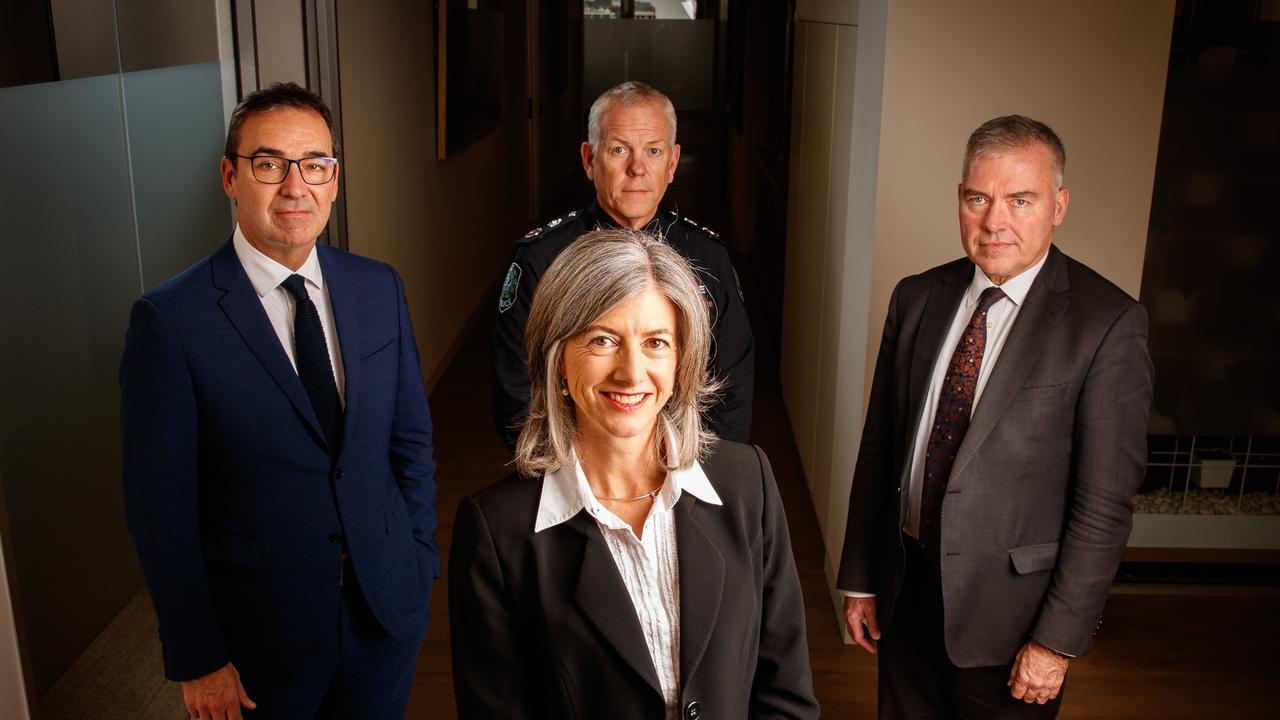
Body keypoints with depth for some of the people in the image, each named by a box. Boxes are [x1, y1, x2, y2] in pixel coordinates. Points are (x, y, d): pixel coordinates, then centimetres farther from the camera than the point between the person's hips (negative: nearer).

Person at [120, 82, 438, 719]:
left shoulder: (379, 289, -1)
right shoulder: (169, 319, -14)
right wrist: (195, 661, -9)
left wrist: (421, 563, 4)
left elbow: (410, 439, 6)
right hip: (260, 631, -3)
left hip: (388, 607, 4)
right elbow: (158, 505, -11)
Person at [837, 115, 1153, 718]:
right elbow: (879, 445, 6)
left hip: (1009, 608, -4)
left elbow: (1105, 502, -13)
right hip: (906, 590, 4)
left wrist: (1060, 639, -13)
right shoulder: (917, 298, 2)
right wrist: (859, 579, 8)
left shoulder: (1107, 322, -13)